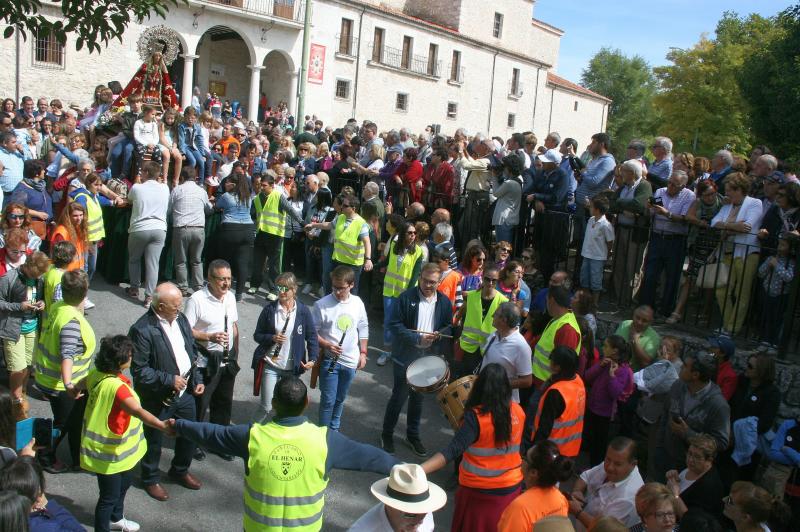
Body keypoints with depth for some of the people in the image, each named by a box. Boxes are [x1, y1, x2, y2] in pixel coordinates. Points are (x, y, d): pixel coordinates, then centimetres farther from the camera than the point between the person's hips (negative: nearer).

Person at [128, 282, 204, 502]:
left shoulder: (181, 319, -2)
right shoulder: (142, 330, -25)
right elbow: (139, 370, -23)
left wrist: (197, 379, 5)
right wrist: (169, 380, -24)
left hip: (185, 391, 7)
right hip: (158, 397, -6)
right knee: (154, 440, 15)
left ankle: (180, 470, 46)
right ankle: (150, 479, 40)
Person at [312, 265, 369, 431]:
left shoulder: (357, 303, -2)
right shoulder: (322, 304, -14)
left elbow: (363, 329, 9)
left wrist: (363, 353, 7)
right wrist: (327, 345, -21)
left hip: (351, 360, 4)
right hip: (329, 359, -4)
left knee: (340, 398, 19)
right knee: (328, 400, 0)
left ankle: (334, 429, 38)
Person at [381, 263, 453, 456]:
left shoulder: (444, 302, 0)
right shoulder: (406, 297, -12)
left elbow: (449, 327, 10)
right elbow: (394, 325, -13)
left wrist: (439, 335, -13)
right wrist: (418, 338, -21)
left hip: (428, 358, 4)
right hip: (405, 357, -3)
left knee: (418, 398, 17)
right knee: (399, 396, 4)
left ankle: (413, 435, 33)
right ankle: (387, 434, 23)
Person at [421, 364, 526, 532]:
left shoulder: (476, 417, -24)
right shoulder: (518, 411, -7)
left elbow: (452, 451, -33)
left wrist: (417, 470, -40)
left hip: (480, 493, -4)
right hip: (511, 487, 5)